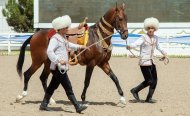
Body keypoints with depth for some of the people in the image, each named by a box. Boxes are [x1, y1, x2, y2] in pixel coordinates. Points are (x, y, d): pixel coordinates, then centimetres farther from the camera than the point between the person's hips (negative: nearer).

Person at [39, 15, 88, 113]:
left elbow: (68, 45, 37)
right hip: (58, 68, -10)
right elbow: (49, 51, -25)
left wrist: (79, 47, 30)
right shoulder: (55, 38, -15)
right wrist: (59, 61, -30)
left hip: (62, 68, 10)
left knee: (52, 86, 15)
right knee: (68, 88, -6)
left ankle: (44, 105, 22)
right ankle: (78, 107, -4)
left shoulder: (63, 37, 15)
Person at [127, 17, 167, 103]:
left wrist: (163, 53, 34)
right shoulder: (143, 38, -13)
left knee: (154, 81, 5)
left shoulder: (155, 38, 7)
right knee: (149, 81, -10)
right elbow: (136, 43, -30)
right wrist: (130, 46, -50)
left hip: (151, 62, 7)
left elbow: (157, 47, 25)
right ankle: (135, 91, 9)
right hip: (144, 62, -7)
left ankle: (149, 98, 17)